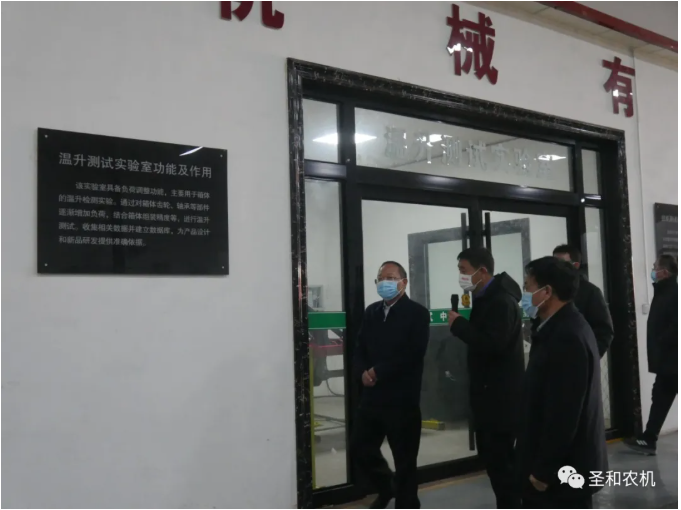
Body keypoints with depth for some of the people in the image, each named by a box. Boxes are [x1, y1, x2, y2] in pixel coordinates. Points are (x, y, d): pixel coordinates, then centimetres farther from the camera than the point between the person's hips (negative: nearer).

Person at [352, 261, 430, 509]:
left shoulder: (417, 313, -6)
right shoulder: (371, 312, 13)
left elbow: (413, 355, -17)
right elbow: (359, 350, 10)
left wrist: (378, 372, -16)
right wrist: (363, 372, -10)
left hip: (402, 399, -6)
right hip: (371, 397, 6)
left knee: (405, 460, 5)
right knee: (361, 448, 13)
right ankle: (387, 486, 39)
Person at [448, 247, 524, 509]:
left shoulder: (502, 301, -18)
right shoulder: (486, 298, 12)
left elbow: (492, 344, -28)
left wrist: (458, 324, -20)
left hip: (501, 394, -10)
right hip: (489, 391, 10)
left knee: (499, 457, -5)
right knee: (490, 453, 17)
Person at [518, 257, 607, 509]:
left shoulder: (567, 336, -24)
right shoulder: (563, 328, 8)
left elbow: (564, 413, -25)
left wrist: (543, 470, -19)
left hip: (562, 467, -9)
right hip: (563, 461, 9)